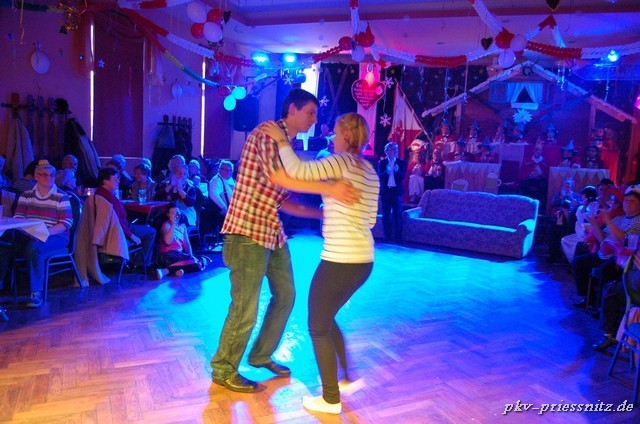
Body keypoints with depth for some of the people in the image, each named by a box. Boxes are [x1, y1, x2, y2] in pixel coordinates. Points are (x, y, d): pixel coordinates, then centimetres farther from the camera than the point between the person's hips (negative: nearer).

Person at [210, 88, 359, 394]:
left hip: (274, 233, 10)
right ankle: (223, 370, 20)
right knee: (245, 308, -2)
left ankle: (261, 356, 35)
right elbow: (276, 175, -29)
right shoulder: (267, 133, -11)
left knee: (285, 295, 16)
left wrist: (322, 213, 10)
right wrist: (328, 189, -33)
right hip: (248, 233, -9)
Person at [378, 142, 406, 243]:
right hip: (385, 191, 1)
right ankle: (387, 237, 9)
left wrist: (396, 171, -26)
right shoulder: (382, 162, 5)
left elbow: (402, 177, -6)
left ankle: (398, 238, 2)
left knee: (397, 215, -2)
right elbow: (380, 176, -5)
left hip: (397, 191, -1)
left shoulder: (402, 163, 4)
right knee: (386, 215, 3)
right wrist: (387, 171, -26)